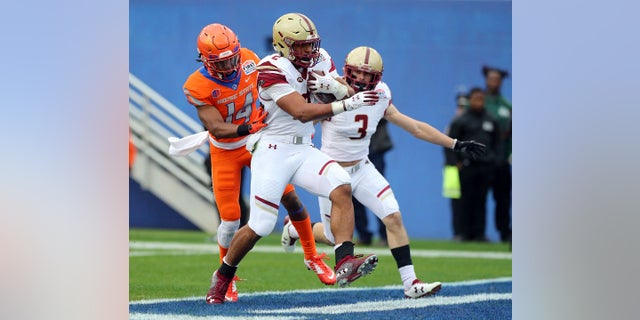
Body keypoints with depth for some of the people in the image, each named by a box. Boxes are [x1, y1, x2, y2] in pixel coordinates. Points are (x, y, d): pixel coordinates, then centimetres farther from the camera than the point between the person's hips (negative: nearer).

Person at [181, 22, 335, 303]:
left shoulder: (249, 60, -15)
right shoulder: (198, 87, -26)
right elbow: (216, 128, -30)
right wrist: (246, 128, -46)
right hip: (225, 153, -3)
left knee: (289, 197, -1)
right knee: (230, 219, -6)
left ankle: (312, 257, 21)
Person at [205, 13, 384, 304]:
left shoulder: (320, 60, 5)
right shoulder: (272, 70, -18)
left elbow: (348, 94, 4)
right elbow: (302, 112, -26)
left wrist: (334, 87, -19)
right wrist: (347, 104, -31)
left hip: (304, 151, 6)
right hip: (273, 151, -6)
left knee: (342, 187, -21)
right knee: (260, 226, -5)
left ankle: (344, 264, -30)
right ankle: (223, 276, 20)